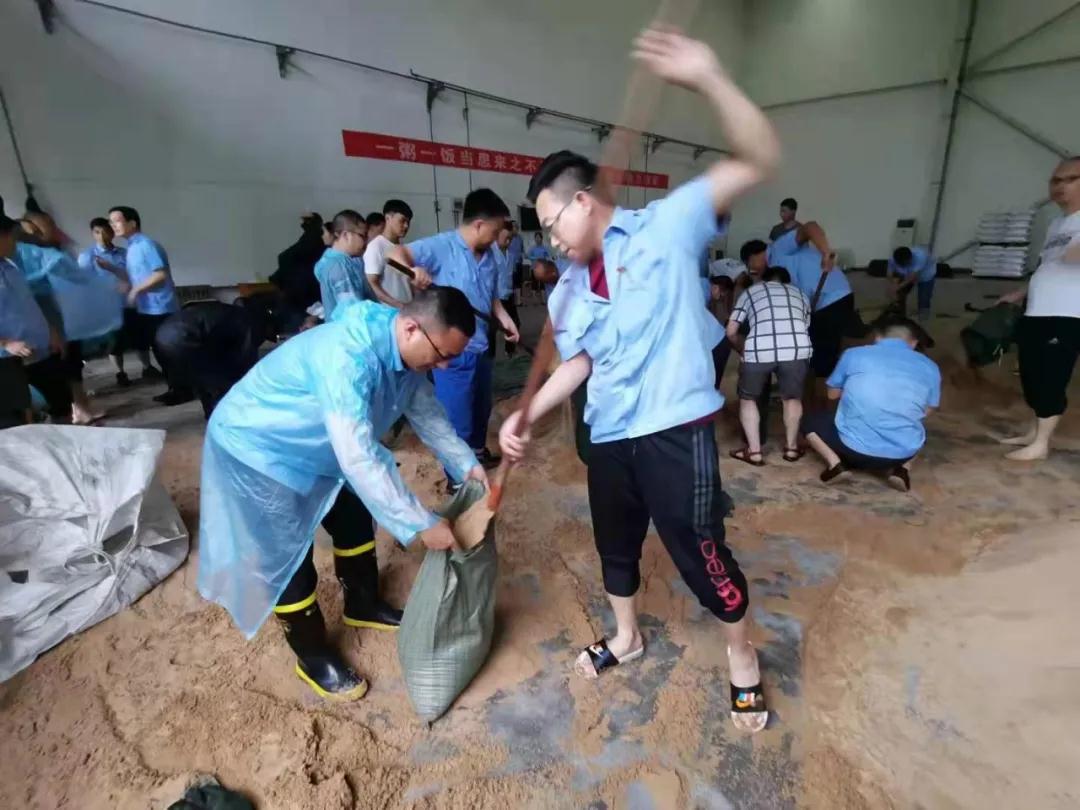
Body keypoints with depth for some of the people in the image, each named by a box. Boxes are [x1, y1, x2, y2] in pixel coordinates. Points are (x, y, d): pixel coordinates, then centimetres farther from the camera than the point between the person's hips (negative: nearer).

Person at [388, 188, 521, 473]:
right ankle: (458, 480, 21)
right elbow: (395, 253, -20)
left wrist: (505, 319, 2)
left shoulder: (489, 256, 9)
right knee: (457, 418, 2)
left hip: (480, 345, 8)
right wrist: (413, 269, -41)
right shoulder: (442, 246, -14)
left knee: (481, 407, 25)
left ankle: (477, 451, 50)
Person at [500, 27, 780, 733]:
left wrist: (708, 79, -25)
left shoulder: (665, 228, -5)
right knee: (615, 545, 21)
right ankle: (626, 638, 48)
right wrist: (527, 416, 3)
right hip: (608, 436, 6)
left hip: (675, 429, -6)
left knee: (702, 555, 7)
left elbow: (758, 161, -12)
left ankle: (742, 656, 37)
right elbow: (577, 363, 12)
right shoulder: (569, 289, 11)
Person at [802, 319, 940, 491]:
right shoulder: (929, 366, 9)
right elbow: (926, 411, 21)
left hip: (853, 447, -2)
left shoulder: (854, 354, 3)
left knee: (811, 420, 24)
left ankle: (835, 462, -1)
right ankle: (903, 468, 7)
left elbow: (833, 394, 17)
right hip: (902, 453, 3)